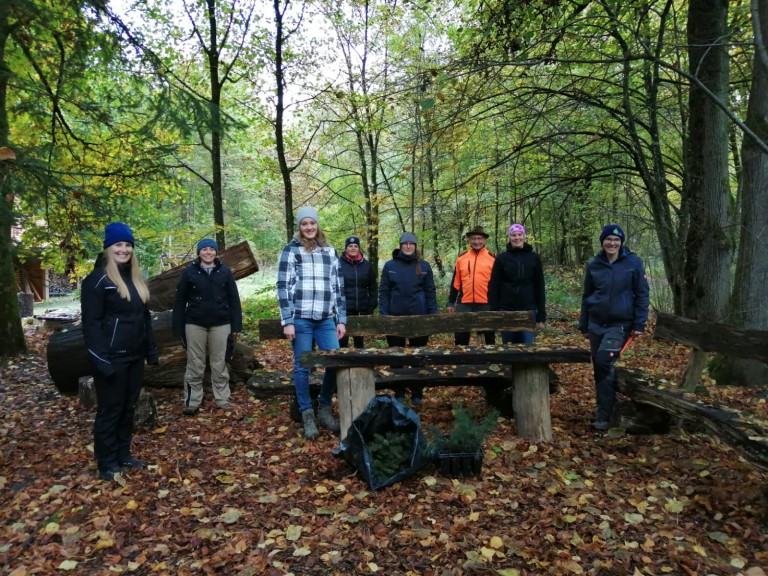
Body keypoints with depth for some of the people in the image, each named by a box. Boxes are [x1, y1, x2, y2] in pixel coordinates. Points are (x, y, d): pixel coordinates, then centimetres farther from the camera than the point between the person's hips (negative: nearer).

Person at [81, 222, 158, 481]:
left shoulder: (136, 278, 13)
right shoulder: (97, 280, -11)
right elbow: (91, 323, -16)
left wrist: (151, 349, 14)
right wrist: (101, 359, -21)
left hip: (134, 356, 8)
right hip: (112, 357, -7)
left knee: (129, 407, 15)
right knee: (110, 410, 2)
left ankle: (123, 455, 28)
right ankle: (107, 464, 15)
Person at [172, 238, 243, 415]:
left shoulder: (225, 271, 2)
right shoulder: (189, 272, 0)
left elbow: (234, 300, 3)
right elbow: (180, 301, 2)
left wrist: (236, 326, -1)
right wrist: (178, 327, -2)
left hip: (220, 324, 1)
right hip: (195, 324, 0)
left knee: (219, 364, 9)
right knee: (195, 365, 6)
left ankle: (222, 400, 19)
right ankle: (192, 402, 15)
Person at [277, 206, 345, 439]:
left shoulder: (329, 251, 15)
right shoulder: (290, 250, 3)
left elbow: (338, 286, 15)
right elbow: (283, 287, -3)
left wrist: (341, 319, 9)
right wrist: (287, 322, -9)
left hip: (326, 319, 4)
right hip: (301, 319, -3)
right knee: (302, 367, 2)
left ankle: (324, 409, 17)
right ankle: (307, 415, 15)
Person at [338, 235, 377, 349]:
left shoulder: (366, 265, 8)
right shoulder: (338, 264, -2)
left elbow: (373, 287, 10)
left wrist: (372, 305, 4)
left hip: (362, 309, 3)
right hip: (344, 309, -3)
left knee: (360, 340, 14)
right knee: (342, 340, -1)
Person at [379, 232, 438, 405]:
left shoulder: (424, 266, 3)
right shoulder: (390, 266, 1)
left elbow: (430, 292, 4)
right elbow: (383, 292, 1)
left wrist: (433, 315, -2)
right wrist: (383, 314, -6)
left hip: (420, 318, 0)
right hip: (395, 318, 0)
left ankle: (417, 394, 18)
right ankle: (399, 393, 20)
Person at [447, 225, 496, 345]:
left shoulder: (492, 259, 1)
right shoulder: (461, 258, 7)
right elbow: (455, 283, 10)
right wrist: (451, 303, 7)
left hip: (486, 304, -2)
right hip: (464, 304, 2)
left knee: (490, 336, 10)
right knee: (460, 337, 6)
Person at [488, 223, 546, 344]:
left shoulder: (534, 258, 5)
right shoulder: (501, 258, 2)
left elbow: (540, 288, 5)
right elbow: (493, 287, 1)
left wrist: (541, 316, 1)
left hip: (528, 310, 0)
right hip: (506, 310, 0)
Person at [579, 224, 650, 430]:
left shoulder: (633, 262, -4)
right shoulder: (594, 265, 4)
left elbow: (642, 294, -2)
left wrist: (639, 324, -6)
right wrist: (583, 324, 12)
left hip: (620, 323, -4)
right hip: (597, 323, 4)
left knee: (605, 361, -20)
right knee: (599, 367, 8)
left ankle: (604, 415, -9)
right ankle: (605, 409, 24)